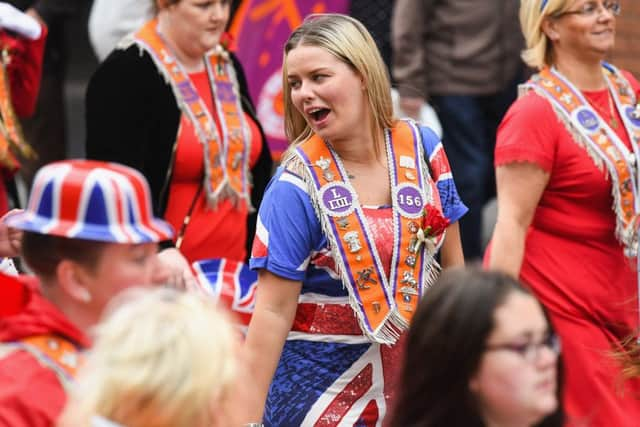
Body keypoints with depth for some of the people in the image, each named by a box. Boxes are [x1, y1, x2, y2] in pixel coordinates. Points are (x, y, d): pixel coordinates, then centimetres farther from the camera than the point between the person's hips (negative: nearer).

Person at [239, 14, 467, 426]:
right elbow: (273, 312, -17)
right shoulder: (297, 186, -15)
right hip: (324, 381, -4)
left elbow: (453, 263, 7)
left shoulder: (422, 148, -4)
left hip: (417, 372, 4)